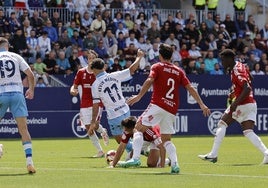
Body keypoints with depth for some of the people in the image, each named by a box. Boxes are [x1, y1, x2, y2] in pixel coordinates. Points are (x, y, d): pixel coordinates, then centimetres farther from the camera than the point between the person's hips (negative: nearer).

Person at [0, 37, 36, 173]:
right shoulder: (16, 57, 9)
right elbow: (30, 75, 6)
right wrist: (31, 89, 21)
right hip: (17, 93, 1)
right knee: (23, 129, -2)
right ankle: (29, 161, -11)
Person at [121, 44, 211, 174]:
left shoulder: (157, 67, 5)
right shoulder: (179, 71, 17)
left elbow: (150, 80, -14)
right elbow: (190, 88, 11)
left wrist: (139, 96, -22)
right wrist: (202, 105, 10)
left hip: (158, 105, -5)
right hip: (172, 110, 5)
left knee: (139, 128, 3)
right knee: (166, 139, 14)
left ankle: (136, 158, -15)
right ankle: (175, 164, -6)